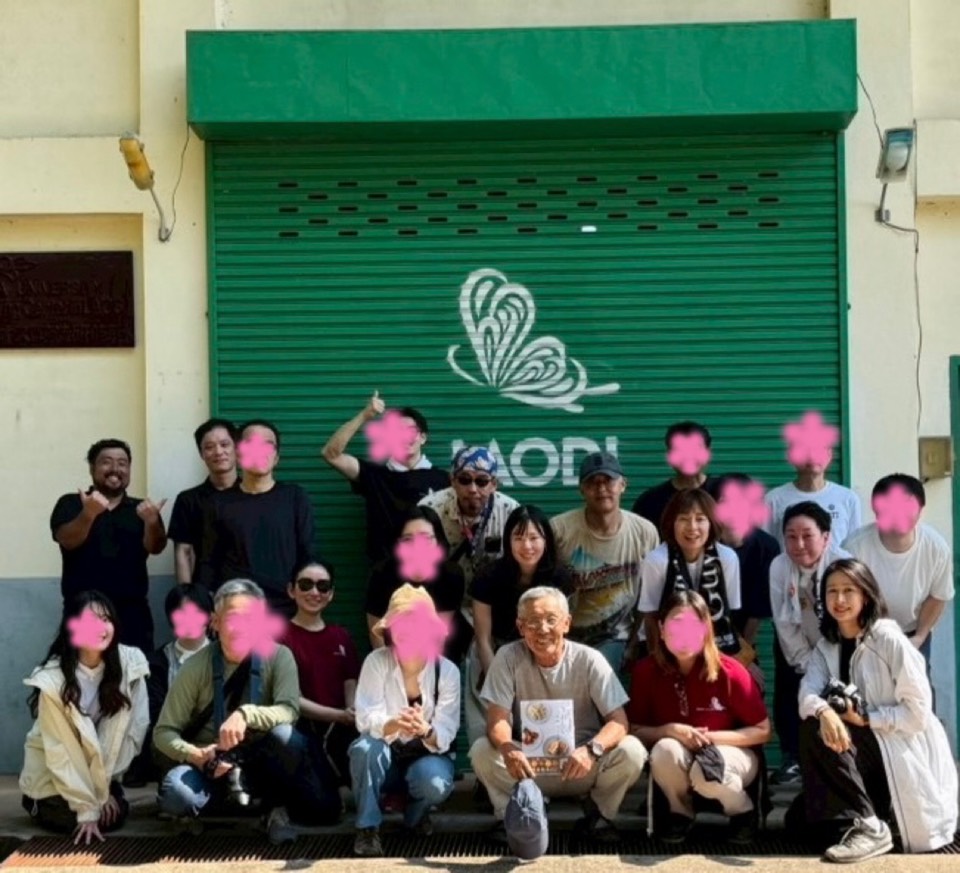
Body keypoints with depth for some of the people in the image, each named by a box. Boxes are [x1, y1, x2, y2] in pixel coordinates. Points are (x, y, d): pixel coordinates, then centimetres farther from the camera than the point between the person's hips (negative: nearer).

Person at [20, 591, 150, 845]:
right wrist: (87, 809, -24)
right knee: (78, 819, -16)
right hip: (51, 774, -3)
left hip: (99, 768, 3)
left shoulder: (129, 663, -19)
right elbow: (61, 750, -23)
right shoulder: (53, 679, -26)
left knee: (116, 814, -10)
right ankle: (37, 803, 13)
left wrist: (104, 785, -13)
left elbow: (133, 728, -12)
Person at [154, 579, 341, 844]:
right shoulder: (197, 667, -10)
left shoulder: (277, 656, -9)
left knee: (285, 734, -33)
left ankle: (277, 806, -5)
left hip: (261, 763, 1)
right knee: (176, 793, -34)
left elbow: (289, 711, -22)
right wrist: (194, 755, -27)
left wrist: (247, 714, -39)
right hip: (210, 765, 0)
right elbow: (164, 732, -8)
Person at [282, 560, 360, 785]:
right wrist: (340, 716, -18)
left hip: (342, 733, 4)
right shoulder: (280, 638, 4)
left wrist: (356, 717, -13)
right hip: (303, 733, -4)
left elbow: (351, 689, 11)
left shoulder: (342, 637, 20)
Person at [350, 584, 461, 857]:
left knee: (436, 784, -33)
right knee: (364, 748, -34)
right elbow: (366, 719, -22)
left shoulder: (447, 671, -12)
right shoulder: (376, 661, -14)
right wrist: (395, 724, -45)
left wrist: (425, 730, -42)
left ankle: (416, 814, 5)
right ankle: (367, 827, -15)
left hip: (427, 754, 0)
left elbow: (445, 734, -17)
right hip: (386, 755, 0)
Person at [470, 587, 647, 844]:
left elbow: (619, 721, -15)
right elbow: (497, 719, -13)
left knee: (631, 750, -26)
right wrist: (508, 750, -38)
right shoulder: (508, 658, -9)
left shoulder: (589, 660, -10)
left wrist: (591, 749, -38)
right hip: (529, 766, 0)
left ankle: (598, 814, 0)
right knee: (481, 751, -27)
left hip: (583, 768, 0)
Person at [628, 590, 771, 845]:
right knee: (664, 750, -34)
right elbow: (634, 731, -7)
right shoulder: (646, 671, -12)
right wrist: (670, 730, -26)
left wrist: (711, 737, -21)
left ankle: (744, 811, -1)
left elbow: (762, 731, -9)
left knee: (706, 770, -37)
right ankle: (680, 812, -2)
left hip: (731, 753, -1)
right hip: (675, 761, 2)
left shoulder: (729, 671, -16)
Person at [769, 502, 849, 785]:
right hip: (795, 646, 2)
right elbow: (784, 623, -13)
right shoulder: (778, 567, -20)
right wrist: (807, 664, -11)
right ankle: (792, 758, 16)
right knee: (788, 696, -1)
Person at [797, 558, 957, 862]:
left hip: (906, 753, -7)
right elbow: (807, 691, -15)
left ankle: (871, 827, -21)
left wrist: (865, 718, -20)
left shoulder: (890, 640, -14)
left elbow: (919, 712, -18)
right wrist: (823, 711, -36)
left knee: (815, 732, -22)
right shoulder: (826, 646, 5)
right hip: (866, 749, 7)